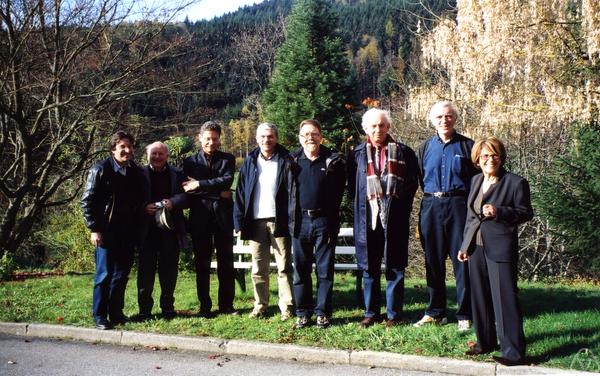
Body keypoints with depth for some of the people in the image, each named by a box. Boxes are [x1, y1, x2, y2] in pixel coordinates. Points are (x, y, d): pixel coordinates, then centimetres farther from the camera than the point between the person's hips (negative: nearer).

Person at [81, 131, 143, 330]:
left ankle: (116, 313, 23)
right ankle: (100, 316, 7)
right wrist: (94, 229, -12)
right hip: (107, 232, -5)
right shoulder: (100, 170, -6)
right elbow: (87, 201, -7)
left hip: (128, 233, 5)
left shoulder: (135, 171, 10)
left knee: (122, 274, 11)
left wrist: (137, 228, 11)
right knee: (104, 274, -2)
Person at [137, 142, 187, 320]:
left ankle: (168, 307, 17)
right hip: (147, 229, -1)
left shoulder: (177, 174, 10)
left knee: (169, 269, 6)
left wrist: (172, 203, -16)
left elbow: (186, 195, 1)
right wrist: (144, 207, -15)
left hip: (170, 229, 1)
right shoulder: (140, 174, 6)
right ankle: (144, 309, 9)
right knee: (146, 268, 1)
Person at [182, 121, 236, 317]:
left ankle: (226, 304, 13)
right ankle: (205, 306, 11)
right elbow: (188, 188, -4)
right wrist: (217, 193, -11)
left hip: (223, 215, 0)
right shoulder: (190, 161, 9)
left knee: (226, 262, 4)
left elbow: (227, 180, -9)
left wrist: (199, 185, -13)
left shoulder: (227, 159, 9)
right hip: (199, 217, 0)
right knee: (202, 263, 4)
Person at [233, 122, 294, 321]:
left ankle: (287, 306, 7)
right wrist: (240, 222, -1)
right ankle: (260, 305, 18)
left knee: (284, 267, 1)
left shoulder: (285, 161, 2)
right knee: (258, 268, 8)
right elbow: (240, 193, 7)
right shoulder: (250, 162, 10)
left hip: (279, 221, -2)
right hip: (256, 222, 3)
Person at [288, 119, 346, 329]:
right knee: (301, 270, 7)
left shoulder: (333, 161, 0)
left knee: (324, 269, 4)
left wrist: (332, 220, 1)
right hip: (300, 221, 2)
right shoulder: (293, 161, 6)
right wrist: (291, 218, 6)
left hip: (324, 221, -2)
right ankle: (303, 312, 16)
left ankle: (323, 312, 13)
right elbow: (286, 191, 11)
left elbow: (338, 193, 3)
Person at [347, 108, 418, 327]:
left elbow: (412, 182, 8)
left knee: (395, 266, 3)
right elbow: (352, 185, 14)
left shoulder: (403, 152, 6)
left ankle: (393, 314, 11)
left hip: (394, 217, -1)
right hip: (367, 217, 1)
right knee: (369, 267, 6)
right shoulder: (357, 154, 10)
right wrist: (361, 206, 4)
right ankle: (371, 313, 15)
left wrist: (401, 207, 0)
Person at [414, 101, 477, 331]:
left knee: (462, 260, -3)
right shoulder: (425, 148, 12)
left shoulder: (467, 146, 4)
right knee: (433, 262, 8)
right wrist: (432, 196, 10)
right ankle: (435, 312, 18)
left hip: (458, 206, -3)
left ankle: (465, 315, 5)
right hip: (431, 207, 3)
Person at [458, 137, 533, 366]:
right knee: (479, 296, 13)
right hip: (476, 247, 7)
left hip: (500, 248, -7)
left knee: (505, 298, -7)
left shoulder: (516, 183, -6)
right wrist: (464, 244, 18)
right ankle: (485, 342, 28)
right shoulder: (476, 181, 13)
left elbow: (526, 212, -5)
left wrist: (499, 212, -19)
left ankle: (514, 352, 1)